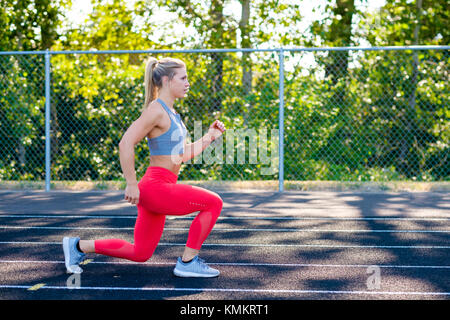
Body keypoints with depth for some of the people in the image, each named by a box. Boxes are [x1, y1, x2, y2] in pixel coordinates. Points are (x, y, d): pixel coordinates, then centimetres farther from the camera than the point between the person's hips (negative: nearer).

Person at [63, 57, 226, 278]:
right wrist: (131, 184, -22)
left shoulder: (170, 112, 16)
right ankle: (187, 262, -4)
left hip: (159, 189, 10)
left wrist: (210, 137, 13)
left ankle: (78, 246, 24)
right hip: (155, 186, -10)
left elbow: (183, 155, 22)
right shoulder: (156, 110, -14)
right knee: (213, 202, -12)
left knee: (140, 253, 16)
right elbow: (125, 144, -22)